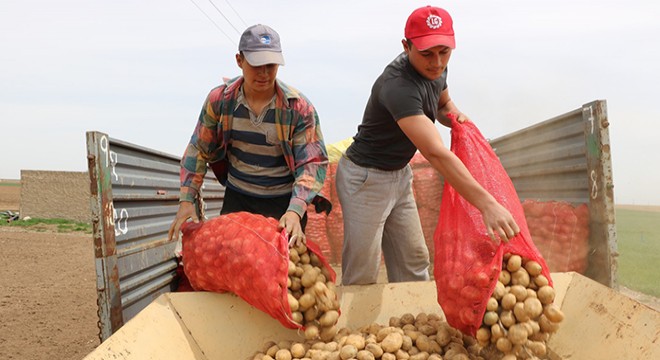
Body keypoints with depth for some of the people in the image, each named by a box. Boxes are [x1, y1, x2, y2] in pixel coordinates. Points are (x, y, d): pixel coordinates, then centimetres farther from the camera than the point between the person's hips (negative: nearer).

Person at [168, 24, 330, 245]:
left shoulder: (299, 107, -15)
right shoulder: (219, 100, -7)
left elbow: (313, 163, -16)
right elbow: (198, 150, 1)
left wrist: (295, 210, -29)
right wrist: (186, 200, -6)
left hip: (283, 203, -2)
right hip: (236, 200, 3)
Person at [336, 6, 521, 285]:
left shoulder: (436, 70, -3)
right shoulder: (398, 86, -32)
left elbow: (443, 103, 21)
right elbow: (435, 153, -42)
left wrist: (456, 116, -4)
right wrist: (486, 204, -49)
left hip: (399, 175, 9)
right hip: (366, 178, -8)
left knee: (413, 262, 14)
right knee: (362, 277, -2)